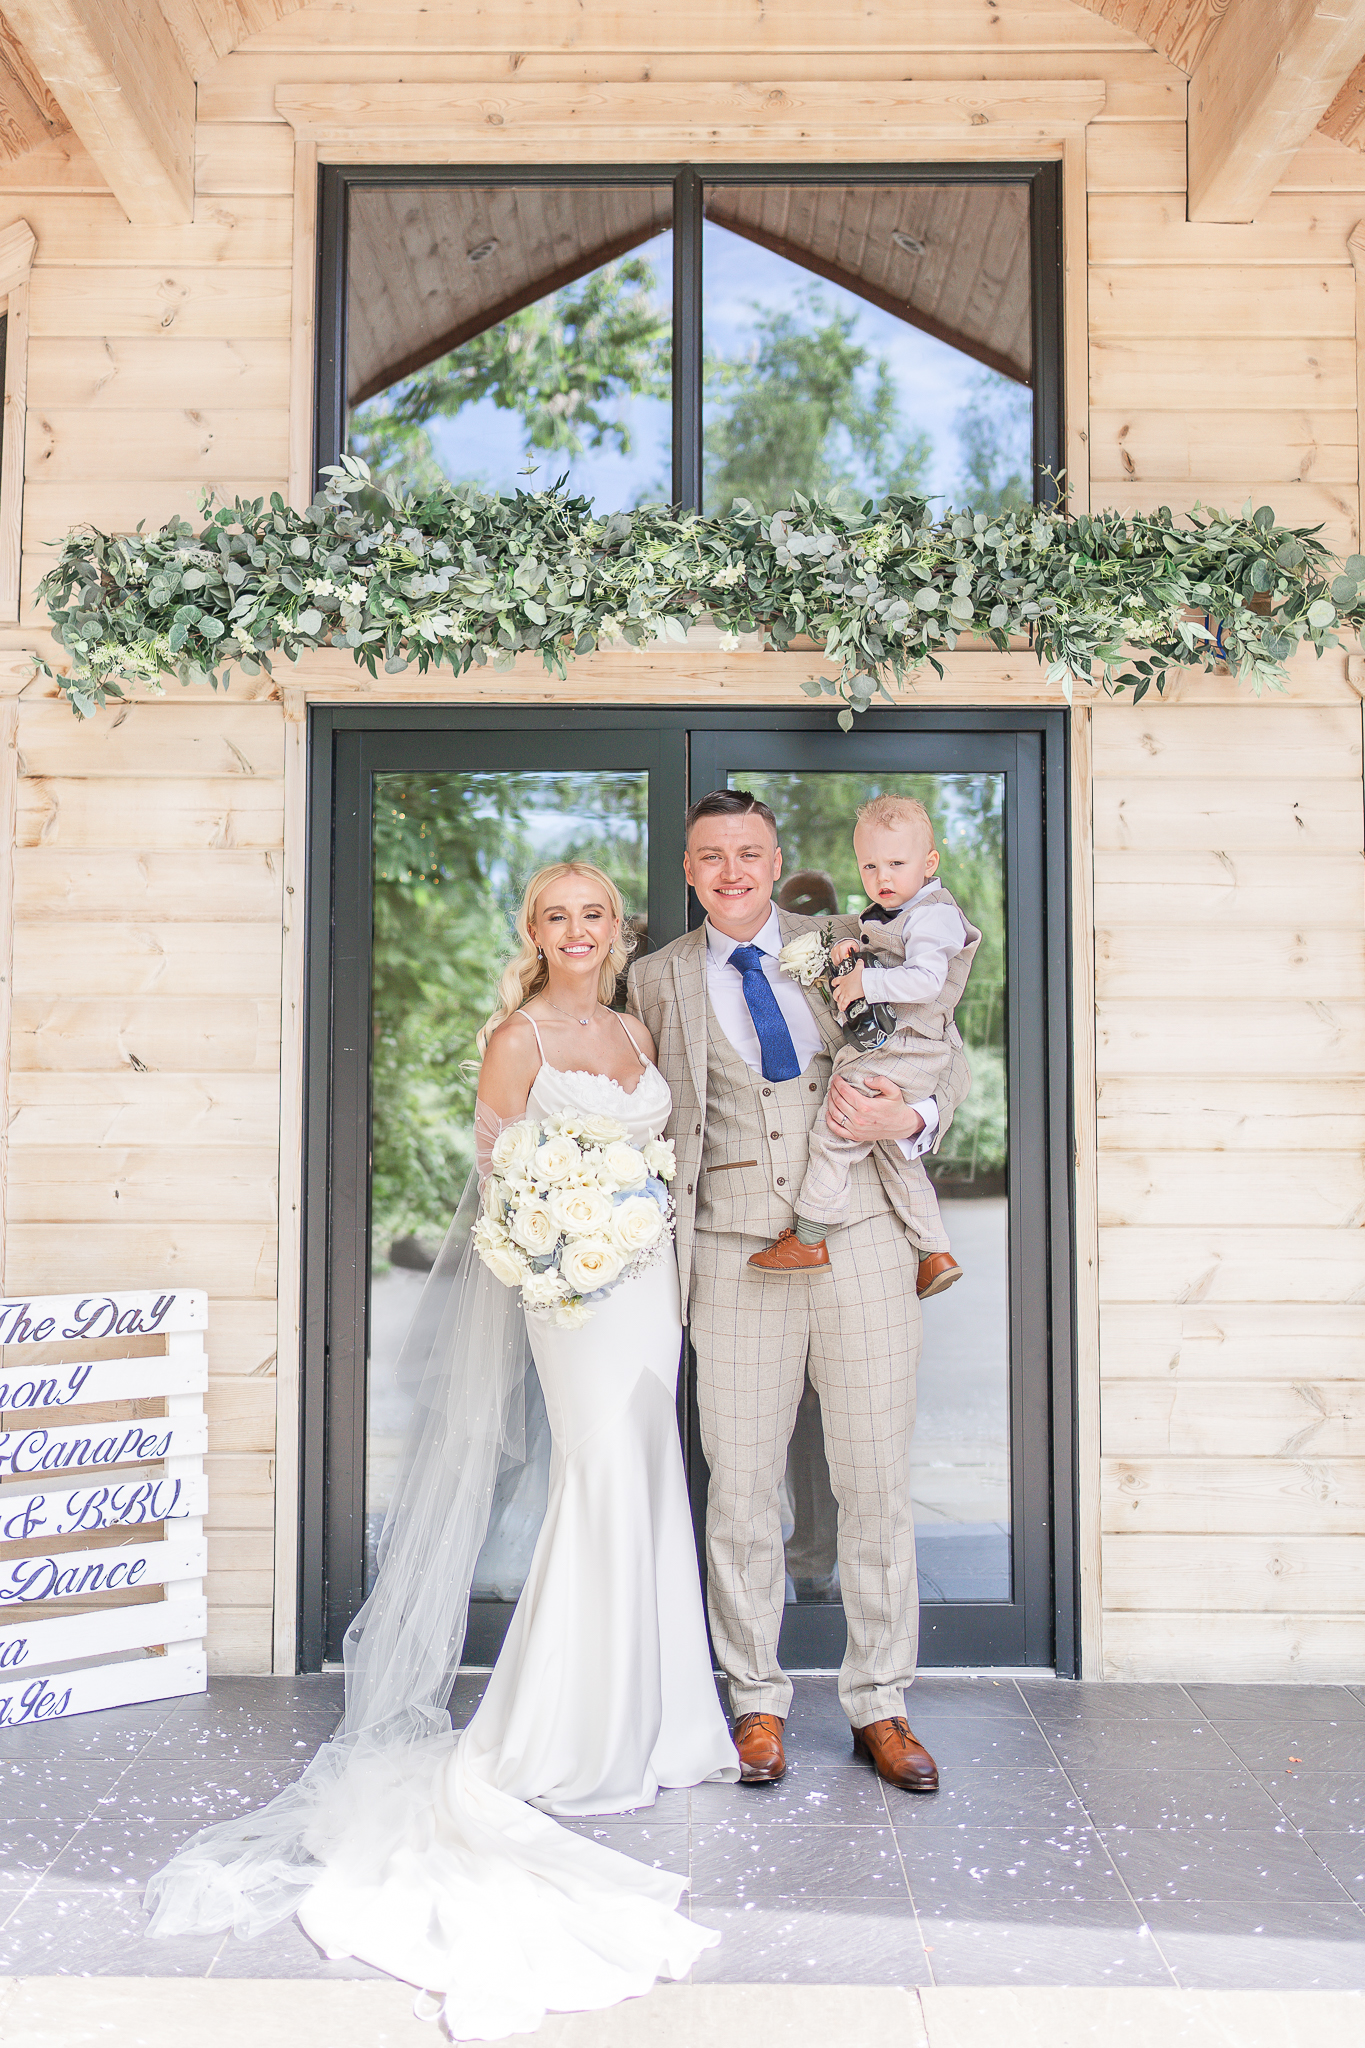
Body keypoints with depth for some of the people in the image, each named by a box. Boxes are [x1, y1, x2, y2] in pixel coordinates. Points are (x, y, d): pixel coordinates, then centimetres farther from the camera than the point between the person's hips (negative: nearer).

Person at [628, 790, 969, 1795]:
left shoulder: (849, 947, 8)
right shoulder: (660, 979, 9)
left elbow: (947, 1062, 13)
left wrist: (910, 1120, -9)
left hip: (862, 1243, 0)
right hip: (738, 1255, 0)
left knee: (878, 1484, 6)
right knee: (741, 1487, 5)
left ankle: (879, 1706, 23)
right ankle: (759, 1703, 24)